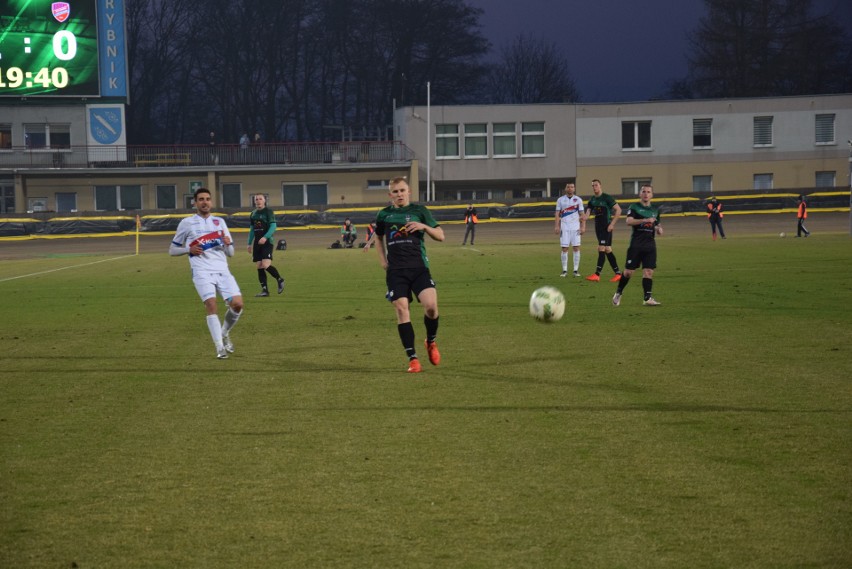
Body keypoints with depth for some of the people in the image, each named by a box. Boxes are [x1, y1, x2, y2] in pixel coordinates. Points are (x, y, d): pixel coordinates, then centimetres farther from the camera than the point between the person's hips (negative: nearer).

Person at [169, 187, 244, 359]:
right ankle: (220, 348, -17)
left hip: (222, 270, 3)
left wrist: (228, 244, -4)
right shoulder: (186, 223, 9)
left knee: (237, 304, -12)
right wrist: (189, 249, -6)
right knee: (211, 305, -22)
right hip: (202, 272, -3)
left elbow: (230, 253, 20)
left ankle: (225, 334, 16)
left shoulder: (219, 222, 19)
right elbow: (172, 250, 13)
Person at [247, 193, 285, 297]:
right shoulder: (253, 214, 15)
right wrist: (250, 243, 20)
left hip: (267, 242, -7)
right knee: (259, 267, 2)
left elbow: (273, 226, -13)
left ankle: (280, 280, 4)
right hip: (257, 243, 7)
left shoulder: (268, 212, -4)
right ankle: (264, 290, 6)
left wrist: (265, 237, -25)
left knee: (266, 265, -19)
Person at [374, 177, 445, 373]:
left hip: (419, 268, -1)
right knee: (402, 310, -8)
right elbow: (379, 237, 29)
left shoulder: (419, 210, 6)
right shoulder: (384, 215, 11)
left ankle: (431, 342, 12)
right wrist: (382, 260, 16)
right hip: (395, 271, 1)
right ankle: (412, 359, -1)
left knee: (431, 306, -18)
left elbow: (440, 236, 7)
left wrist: (424, 226, -12)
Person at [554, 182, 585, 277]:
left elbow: (582, 215, 5)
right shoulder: (560, 200, 6)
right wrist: (557, 226, -6)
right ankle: (564, 270, 3)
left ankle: (576, 270, 2)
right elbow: (558, 214, 4)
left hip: (575, 227, 0)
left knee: (576, 248, -3)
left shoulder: (578, 200, 6)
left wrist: (583, 227, -3)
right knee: (565, 248, -2)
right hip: (564, 227, 0)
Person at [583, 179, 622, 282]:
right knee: (607, 250, 10)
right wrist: (585, 217, -17)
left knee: (601, 249, -14)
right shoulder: (592, 200, 11)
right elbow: (588, 212, 8)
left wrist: (612, 223, -15)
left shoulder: (607, 198, -9)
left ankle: (597, 275, -17)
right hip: (598, 227, 8)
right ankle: (618, 273, 17)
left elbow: (618, 210, -11)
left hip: (606, 227, -8)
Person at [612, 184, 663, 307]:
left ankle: (648, 298, -6)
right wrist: (645, 220, -28)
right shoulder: (634, 207, 0)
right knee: (628, 271, -2)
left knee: (648, 272, -5)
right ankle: (618, 293, 18)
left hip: (650, 245, 4)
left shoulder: (655, 210, 16)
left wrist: (659, 229, 2)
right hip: (636, 244, -4)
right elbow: (629, 221, -17)